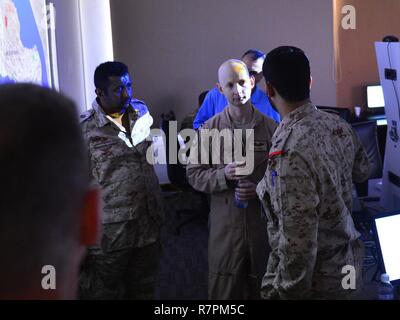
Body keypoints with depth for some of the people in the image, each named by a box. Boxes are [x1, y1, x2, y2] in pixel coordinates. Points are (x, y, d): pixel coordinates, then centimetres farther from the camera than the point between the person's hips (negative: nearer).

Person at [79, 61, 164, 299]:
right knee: (103, 293, 8)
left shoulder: (142, 113, 5)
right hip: (108, 236, -5)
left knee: (143, 292, 16)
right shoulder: (84, 130, -11)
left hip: (148, 229, 5)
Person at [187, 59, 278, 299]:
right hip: (225, 223, 0)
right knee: (223, 290, 10)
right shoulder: (209, 129, -3)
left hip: (264, 222, 0)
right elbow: (193, 174, -1)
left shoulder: (271, 127, -5)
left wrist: (260, 189, -16)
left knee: (263, 289, 16)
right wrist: (223, 175, -17)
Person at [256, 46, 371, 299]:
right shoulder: (339, 125, -6)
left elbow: (298, 241, -29)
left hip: (315, 280, -7)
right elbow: (362, 171, 15)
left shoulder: (290, 152, -30)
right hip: (346, 265, 7)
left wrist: (288, 290, -17)